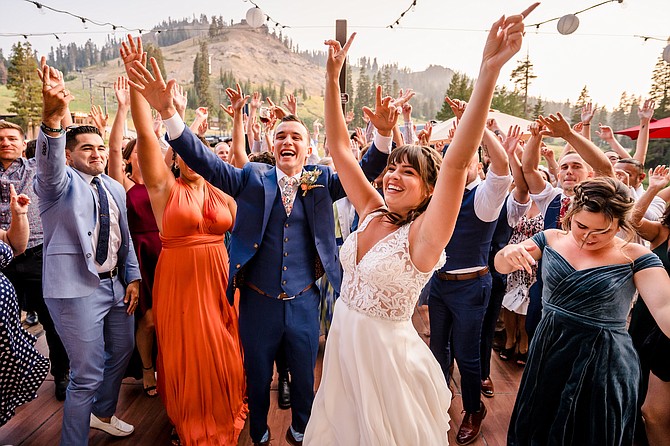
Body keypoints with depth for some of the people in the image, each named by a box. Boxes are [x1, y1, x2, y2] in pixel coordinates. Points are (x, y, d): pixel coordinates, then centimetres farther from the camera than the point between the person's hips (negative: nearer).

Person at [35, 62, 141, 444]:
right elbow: (49, 164, -29)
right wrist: (52, 119, -47)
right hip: (78, 289, -7)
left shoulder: (115, 189, 12)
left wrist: (133, 277, 4)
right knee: (87, 375, -1)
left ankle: (103, 414, 45)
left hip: (116, 284, 7)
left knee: (122, 352, 21)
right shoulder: (60, 182, -5)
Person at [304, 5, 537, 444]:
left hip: (385, 353, -5)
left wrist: (490, 69, -40)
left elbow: (457, 162, -34)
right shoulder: (372, 211, -4)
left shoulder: (422, 235, -19)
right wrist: (332, 78, -7)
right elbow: (340, 148, -3)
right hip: (343, 341, 6)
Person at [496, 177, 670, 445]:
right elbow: (500, 267, -5)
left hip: (604, 362, -2)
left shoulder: (635, 257, -11)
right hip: (547, 353, 3)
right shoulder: (552, 239, -4)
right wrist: (509, 253, -29)